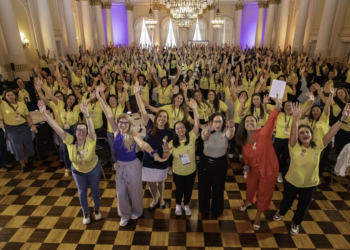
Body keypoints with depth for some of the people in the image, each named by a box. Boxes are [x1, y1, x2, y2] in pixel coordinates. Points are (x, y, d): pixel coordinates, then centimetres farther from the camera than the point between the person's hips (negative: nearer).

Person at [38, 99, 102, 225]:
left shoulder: (90, 140, -33)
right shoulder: (70, 141, -26)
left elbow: (92, 128, -53)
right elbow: (56, 127, -34)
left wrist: (86, 114, -70)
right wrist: (44, 113, -43)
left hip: (93, 168, -2)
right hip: (77, 170, 2)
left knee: (95, 188, 17)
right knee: (82, 191, 18)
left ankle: (96, 209, 43)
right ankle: (85, 212, 42)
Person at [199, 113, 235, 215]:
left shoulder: (225, 132, -12)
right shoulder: (206, 131, -14)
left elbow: (230, 136, -37)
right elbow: (204, 137, -39)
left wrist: (231, 128, -62)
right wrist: (208, 130, -64)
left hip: (221, 163, 1)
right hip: (206, 162, 0)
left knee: (218, 188, 16)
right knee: (204, 187, 13)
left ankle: (217, 209, 41)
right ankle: (204, 209, 38)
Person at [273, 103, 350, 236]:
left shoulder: (318, 146, -15)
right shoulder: (295, 146, -20)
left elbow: (331, 133, -24)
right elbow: (293, 133, -37)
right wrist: (295, 117, -51)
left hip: (310, 184, 2)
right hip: (291, 181, -1)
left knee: (303, 207, 20)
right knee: (287, 201, 22)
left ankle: (295, 223, 49)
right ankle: (281, 213, 56)